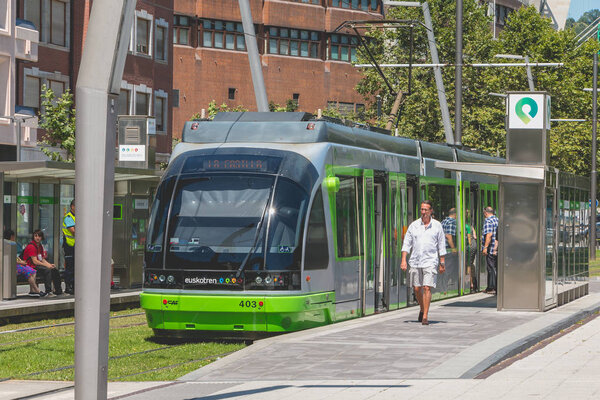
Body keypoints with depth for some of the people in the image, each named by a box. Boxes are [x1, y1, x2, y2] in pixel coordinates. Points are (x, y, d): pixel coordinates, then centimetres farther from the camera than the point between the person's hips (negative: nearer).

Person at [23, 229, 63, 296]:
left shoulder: (40, 246, 14)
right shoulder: (31, 246, -15)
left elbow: (42, 259, 17)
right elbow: (35, 261, -20)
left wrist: (49, 264, -2)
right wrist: (46, 265, -19)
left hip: (39, 265, 9)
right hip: (32, 266, -9)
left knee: (55, 269, 2)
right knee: (47, 270, -30)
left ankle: (58, 291, 6)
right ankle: (49, 292, -34)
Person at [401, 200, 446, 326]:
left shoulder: (437, 226, 4)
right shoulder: (414, 225, 7)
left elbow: (441, 245, 8)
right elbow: (406, 243, 7)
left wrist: (442, 263, 5)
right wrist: (403, 260, -4)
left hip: (430, 262, -3)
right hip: (415, 262, 3)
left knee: (427, 288, -12)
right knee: (417, 289, 7)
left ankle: (425, 316, -10)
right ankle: (422, 309, 32)